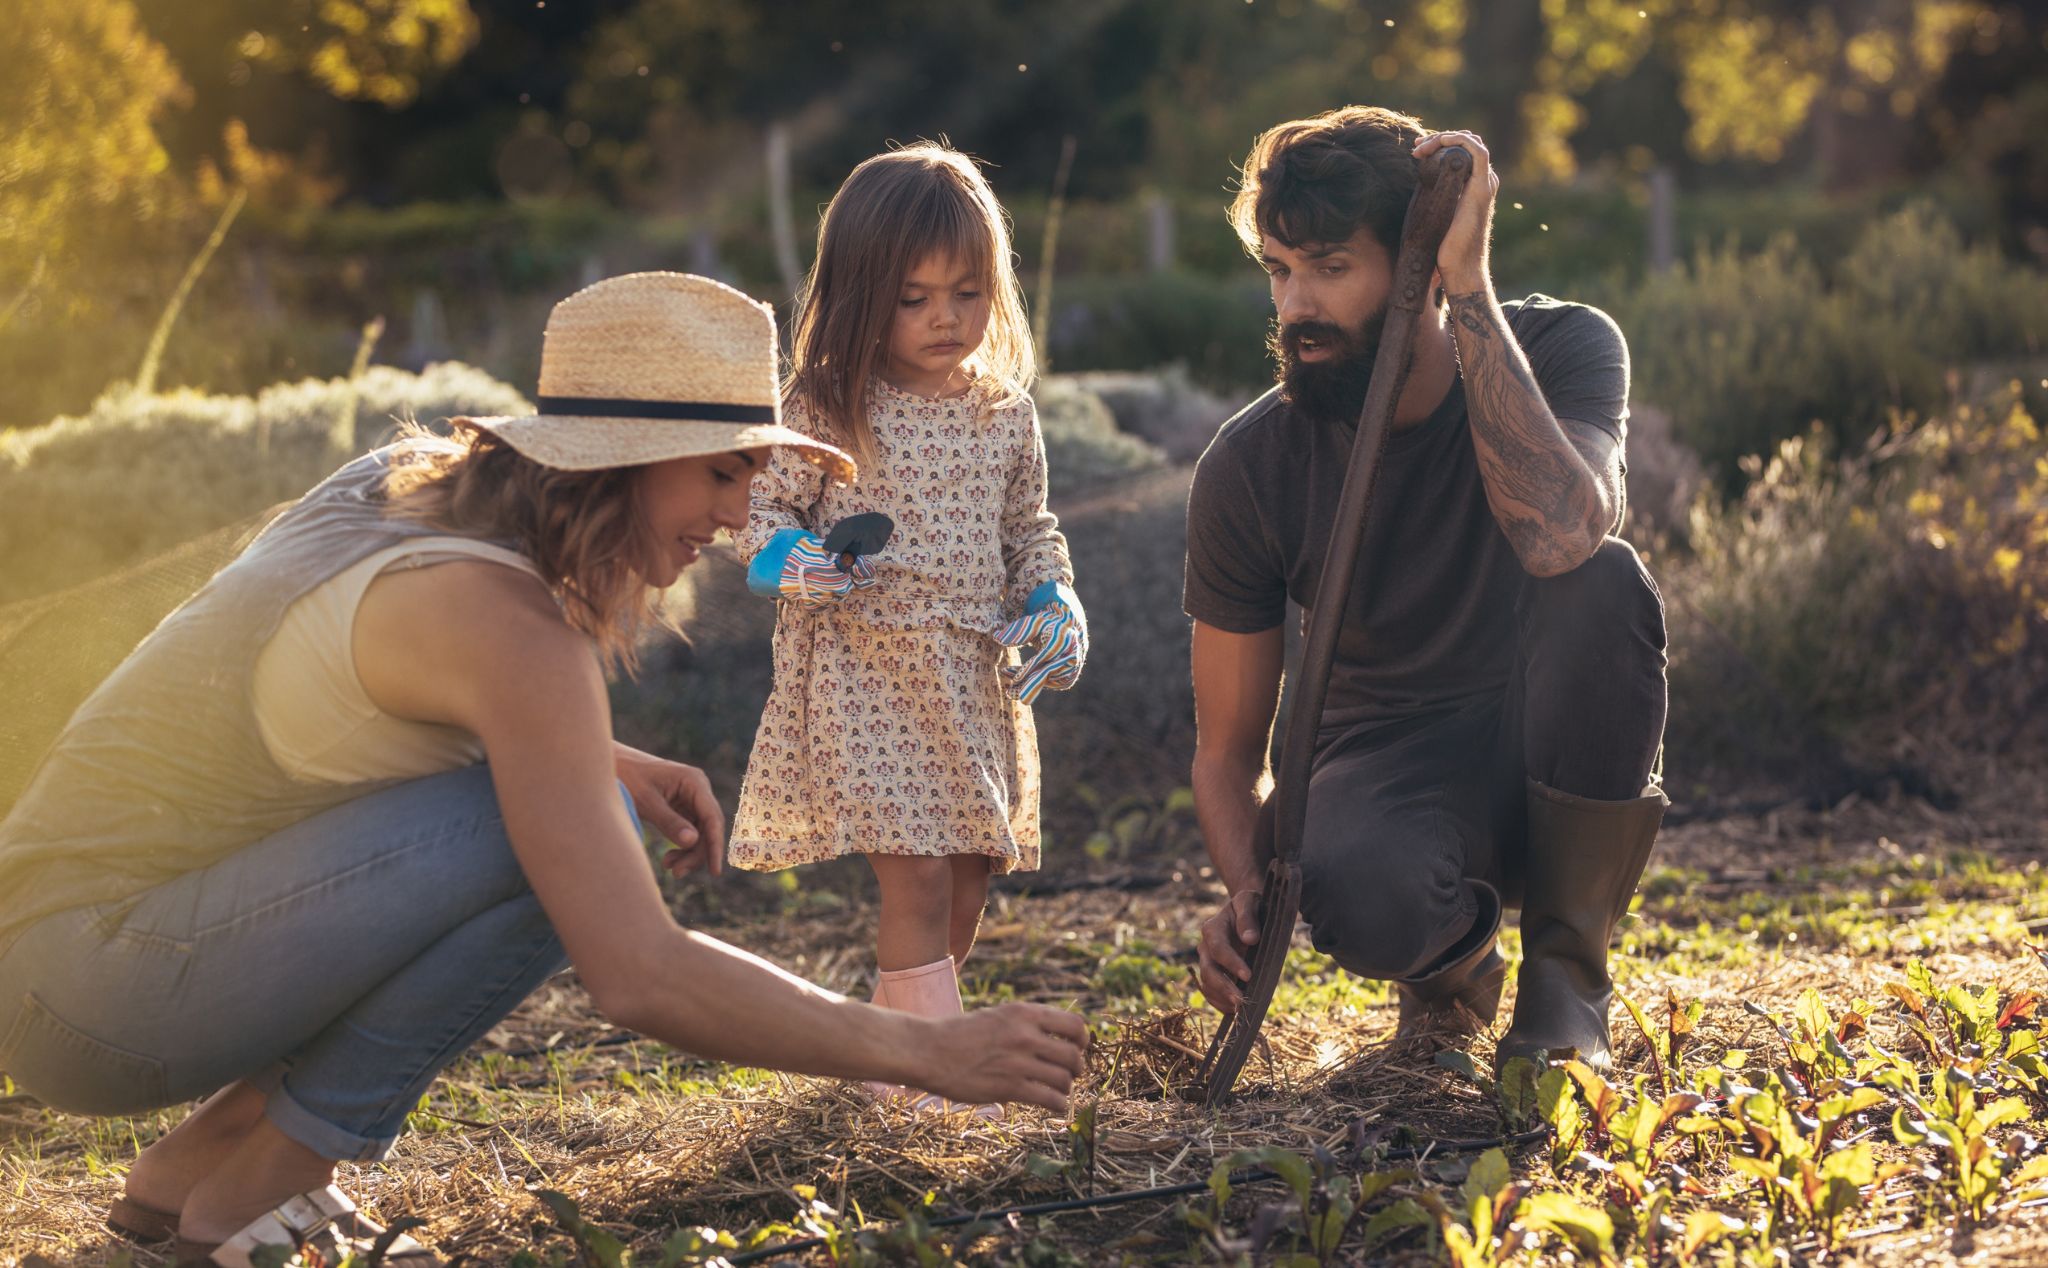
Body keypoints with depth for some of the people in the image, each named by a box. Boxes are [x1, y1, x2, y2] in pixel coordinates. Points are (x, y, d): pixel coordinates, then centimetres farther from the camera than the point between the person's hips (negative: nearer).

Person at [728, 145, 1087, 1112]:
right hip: (866, 670, -5)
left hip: (978, 677, 5)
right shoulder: (825, 409, -5)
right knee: (916, 875, -12)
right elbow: (763, 508, 0)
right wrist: (790, 559, -21)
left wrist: (1053, 603, 2)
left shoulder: (1006, 414, 8)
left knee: (967, 876, 11)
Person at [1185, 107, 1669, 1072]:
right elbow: (1228, 748, -3)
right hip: (1388, 759, 0)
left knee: (1602, 582, -33)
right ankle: (1453, 963, 5)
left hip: (1556, 759, 0)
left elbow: (1559, 537, -38)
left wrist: (1471, 291, -36)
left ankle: (1565, 974, -13)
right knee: (1362, 902, -37)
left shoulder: (1561, 350, -14)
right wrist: (1245, 887, -25)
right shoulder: (1249, 467, -11)